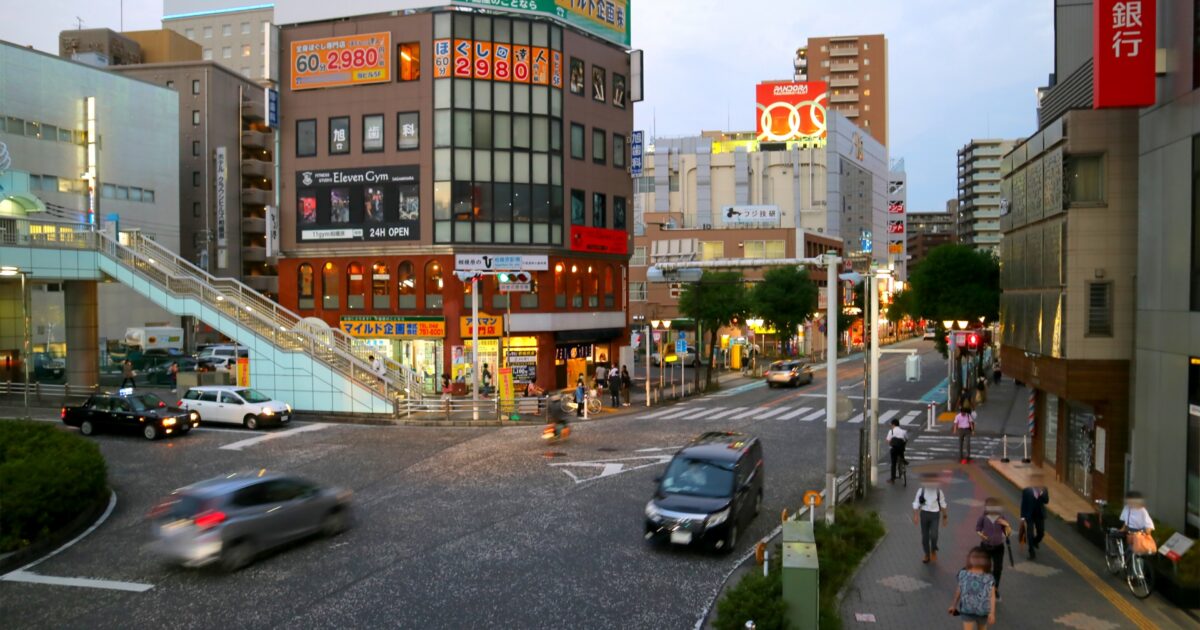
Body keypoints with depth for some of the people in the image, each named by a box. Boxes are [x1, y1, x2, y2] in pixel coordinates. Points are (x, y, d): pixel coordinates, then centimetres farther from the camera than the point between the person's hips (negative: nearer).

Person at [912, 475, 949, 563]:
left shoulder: (939, 491, -2)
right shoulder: (921, 491, -5)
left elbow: (943, 504, 9)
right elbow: (916, 504, -4)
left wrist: (945, 516, 14)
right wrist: (915, 515, -13)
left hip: (935, 514, -1)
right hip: (924, 514, 1)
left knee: (933, 534, -16)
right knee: (924, 536, 7)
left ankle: (933, 551, 14)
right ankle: (927, 555, 27)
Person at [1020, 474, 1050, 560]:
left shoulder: (1044, 490, -2)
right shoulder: (1026, 491, -10)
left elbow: (1046, 501, -9)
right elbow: (1023, 504, -7)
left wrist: (1041, 493, -24)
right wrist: (1023, 517, -9)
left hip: (1040, 515, 3)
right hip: (1029, 516, -3)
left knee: (1041, 533, 10)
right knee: (1030, 535, -1)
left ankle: (1034, 543, 42)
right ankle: (1032, 553, 8)